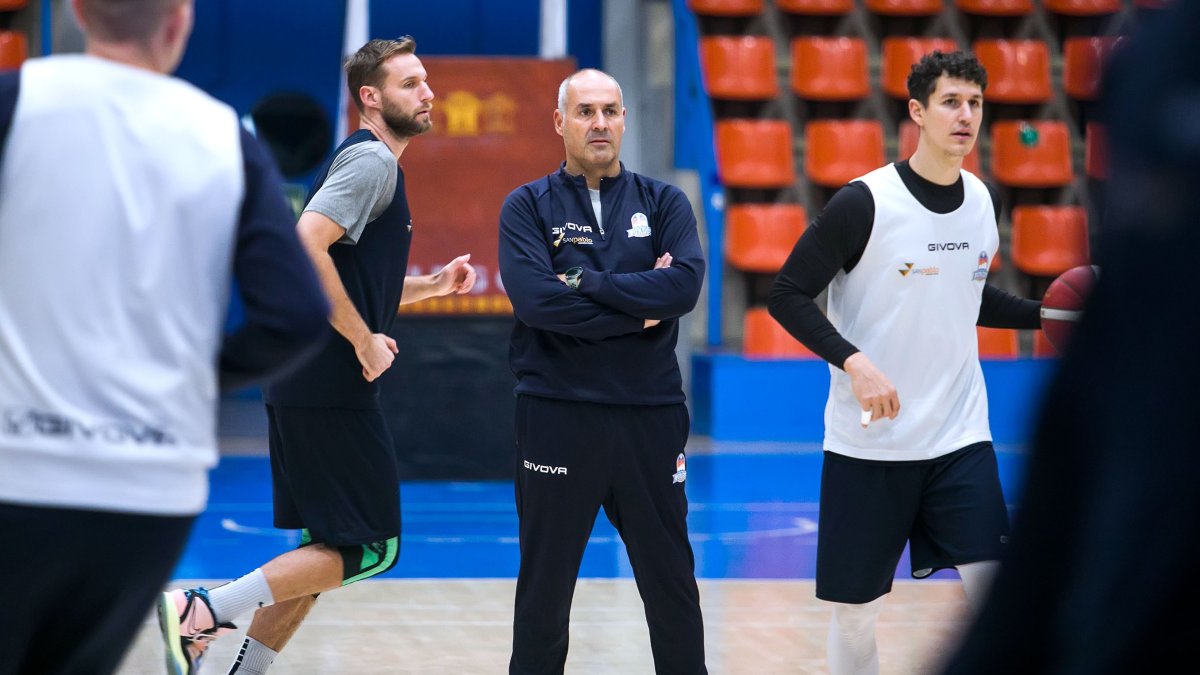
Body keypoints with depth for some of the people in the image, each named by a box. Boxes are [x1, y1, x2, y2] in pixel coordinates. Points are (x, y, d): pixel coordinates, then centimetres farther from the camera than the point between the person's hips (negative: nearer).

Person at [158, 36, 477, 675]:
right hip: (331, 385, -10)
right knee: (372, 549, -8)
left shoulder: (371, 162, 22)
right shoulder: (370, 160, -10)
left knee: (324, 550, 14)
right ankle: (203, 611, -13)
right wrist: (365, 341, -19)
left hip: (305, 386, 10)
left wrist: (431, 284, 19)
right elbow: (305, 248, -24)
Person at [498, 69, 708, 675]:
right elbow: (535, 298, -14)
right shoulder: (527, 207, 2)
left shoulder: (663, 203, 7)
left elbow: (685, 285, -10)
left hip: (650, 416, 2)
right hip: (557, 416, -1)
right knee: (544, 588, 7)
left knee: (671, 580, 9)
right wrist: (637, 311, -11)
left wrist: (584, 283, -13)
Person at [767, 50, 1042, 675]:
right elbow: (787, 295, -10)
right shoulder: (863, 203, -13)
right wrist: (855, 362, -21)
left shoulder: (983, 201, 5)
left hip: (960, 437, 4)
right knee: (855, 611, 5)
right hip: (868, 443, -4)